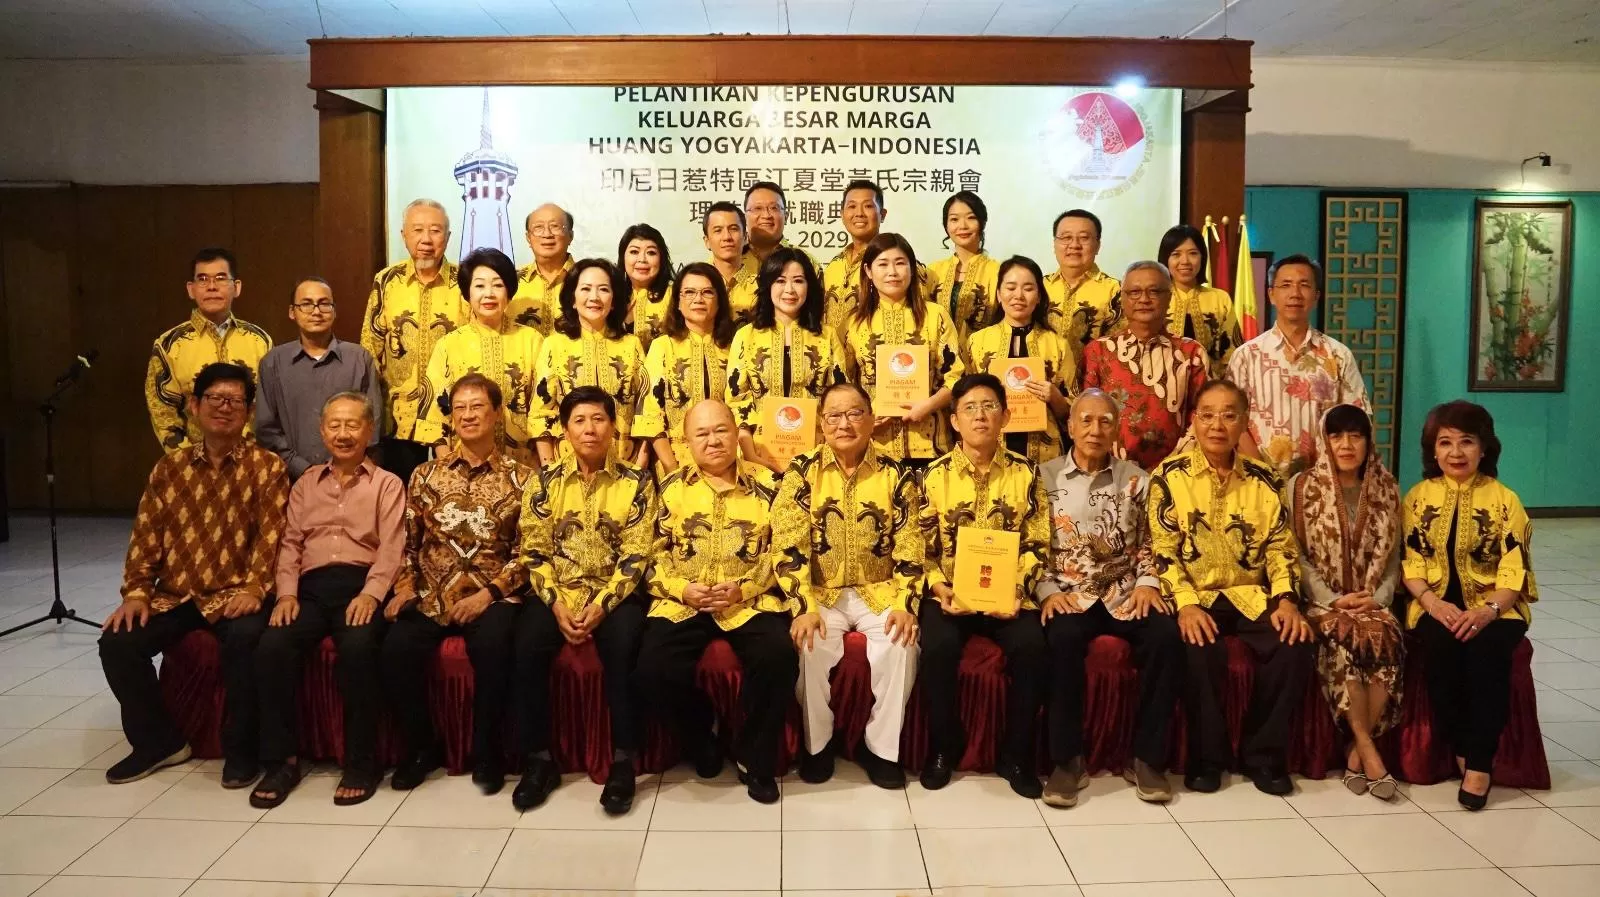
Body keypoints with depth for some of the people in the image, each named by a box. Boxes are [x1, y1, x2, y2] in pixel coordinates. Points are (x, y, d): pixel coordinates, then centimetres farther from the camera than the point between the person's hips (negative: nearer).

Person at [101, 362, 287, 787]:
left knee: (245, 638, -34)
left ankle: (241, 748, -12)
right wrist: (136, 592, -3)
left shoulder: (266, 467, -2)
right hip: (175, 594, 5)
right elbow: (146, 533, 9)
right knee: (117, 642, -16)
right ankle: (158, 740, 6)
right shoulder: (170, 466, 10)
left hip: (234, 594, -4)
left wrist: (253, 588, -23)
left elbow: (272, 535, -10)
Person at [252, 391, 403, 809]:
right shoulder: (306, 484, 24)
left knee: (358, 646, -34)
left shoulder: (388, 484, 12)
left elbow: (391, 548, 0)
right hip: (312, 586, 3)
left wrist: (370, 594, -17)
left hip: (361, 585, -3)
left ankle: (361, 761, -19)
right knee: (272, 645, -27)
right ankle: (282, 758, -11)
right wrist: (287, 592, -3)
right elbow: (290, 542, 16)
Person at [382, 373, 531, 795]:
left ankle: (486, 751, -9)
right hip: (431, 596, 3)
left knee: (492, 647, -33)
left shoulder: (519, 479, 4)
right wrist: (405, 586, -4)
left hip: (492, 596, -2)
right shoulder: (426, 474, 13)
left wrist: (488, 593, -13)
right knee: (398, 648, -25)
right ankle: (420, 745, 1)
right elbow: (407, 540, 13)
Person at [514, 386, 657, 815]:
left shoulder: (637, 482, 0)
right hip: (557, 592, 2)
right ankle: (539, 758, -10)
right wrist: (556, 604, -13)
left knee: (621, 646, -31)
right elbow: (534, 552, 1)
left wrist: (601, 605, -17)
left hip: (615, 594, -2)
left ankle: (624, 760, -16)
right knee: (527, 646, -26)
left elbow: (636, 555, -5)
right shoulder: (545, 482, 5)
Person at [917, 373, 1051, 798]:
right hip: (950, 593, 0)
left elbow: (1037, 545, 4)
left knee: (1031, 646, -27)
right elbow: (922, 546, 1)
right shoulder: (935, 475, 3)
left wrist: (1016, 590, -12)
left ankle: (1016, 753, -5)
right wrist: (941, 590, -14)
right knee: (938, 646, -29)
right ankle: (943, 746, -3)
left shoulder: (1026, 473, 4)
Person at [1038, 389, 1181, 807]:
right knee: (1063, 638, -35)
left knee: (1166, 637, -27)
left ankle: (1147, 756, -11)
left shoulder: (1134, 478, 12)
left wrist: (1147, 583, -5)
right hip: (1068, 594, -2)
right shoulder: (1046, 476, 5)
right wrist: (1048, 590, -12)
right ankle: (1067, 758, -20)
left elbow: (1147, 542, 12)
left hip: (1124, 593, 2)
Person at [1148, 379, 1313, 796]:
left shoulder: (1265, 479, 8)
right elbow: (1163, 551, -7)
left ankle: (1264, 753, -3)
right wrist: (1185, 604, -21)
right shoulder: (1170, 475, -1)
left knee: (1296, 645, -23)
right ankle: (1207, 756, -10)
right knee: (1202, 650, -33)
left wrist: (1286, 599, -10)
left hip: (1251, 596, 3)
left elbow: (1281, 548, 7)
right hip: (1195, 596, -3)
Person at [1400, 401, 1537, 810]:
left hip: (1493, 607, -1)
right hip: (1436, 604, 1)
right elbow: (1410, 562, 2)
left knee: (1486, 649, -32)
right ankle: (1460, 748, -14)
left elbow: (1515, 570, -3)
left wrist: (1487, 610, -21)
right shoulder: (1418, 497, 8)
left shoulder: (1505, 500, 3)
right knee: (1441, 645, -31)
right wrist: (1433, 602, -16)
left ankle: (1480, 761, -22)